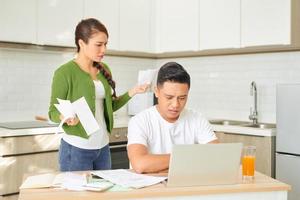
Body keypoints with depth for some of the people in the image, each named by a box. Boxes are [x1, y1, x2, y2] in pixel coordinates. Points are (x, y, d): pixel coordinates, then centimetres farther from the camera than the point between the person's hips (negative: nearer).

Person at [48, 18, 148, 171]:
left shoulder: (104, 70, 6)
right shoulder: (64, 72, -12)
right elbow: (53, 112, -8)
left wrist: (131, 93, 1)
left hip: (103, 147, 6)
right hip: (76, 149, -6)